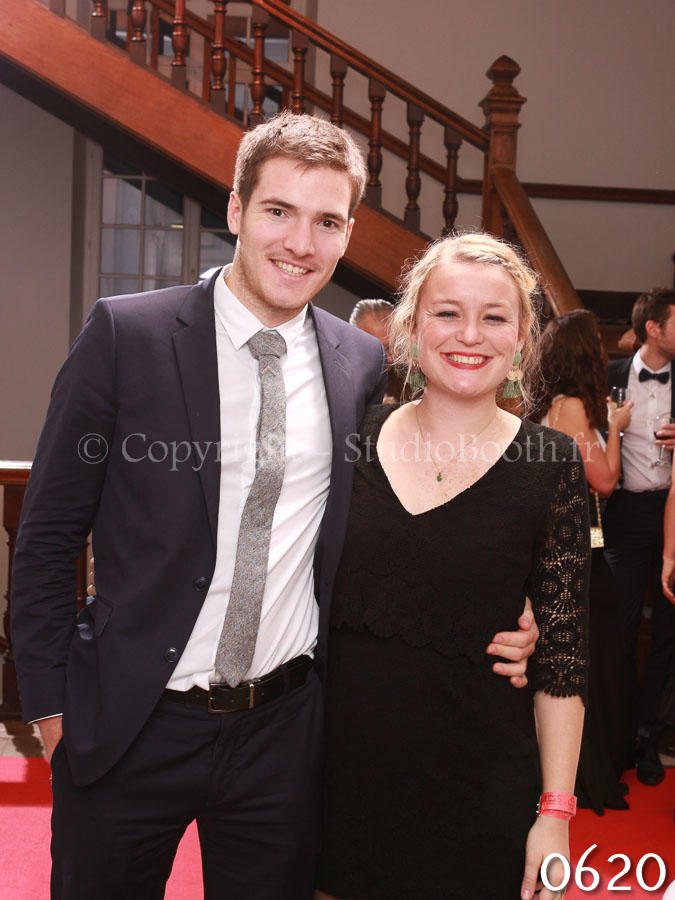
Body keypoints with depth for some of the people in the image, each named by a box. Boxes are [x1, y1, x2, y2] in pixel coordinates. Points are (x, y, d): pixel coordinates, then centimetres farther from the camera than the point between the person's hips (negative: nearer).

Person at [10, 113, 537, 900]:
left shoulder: (363, 364, 0)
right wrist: (50, 703, -4)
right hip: (129, 725, -2)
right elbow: (48, 536, -5)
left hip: (284, 726, 3)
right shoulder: (125, 333, -10)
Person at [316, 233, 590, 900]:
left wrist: (556, 812, -6)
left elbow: (563, 652, -5)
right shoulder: (356, 437, -1)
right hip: (342, 769, 2)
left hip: (476, 789, -2)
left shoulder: (549, 463, -6)